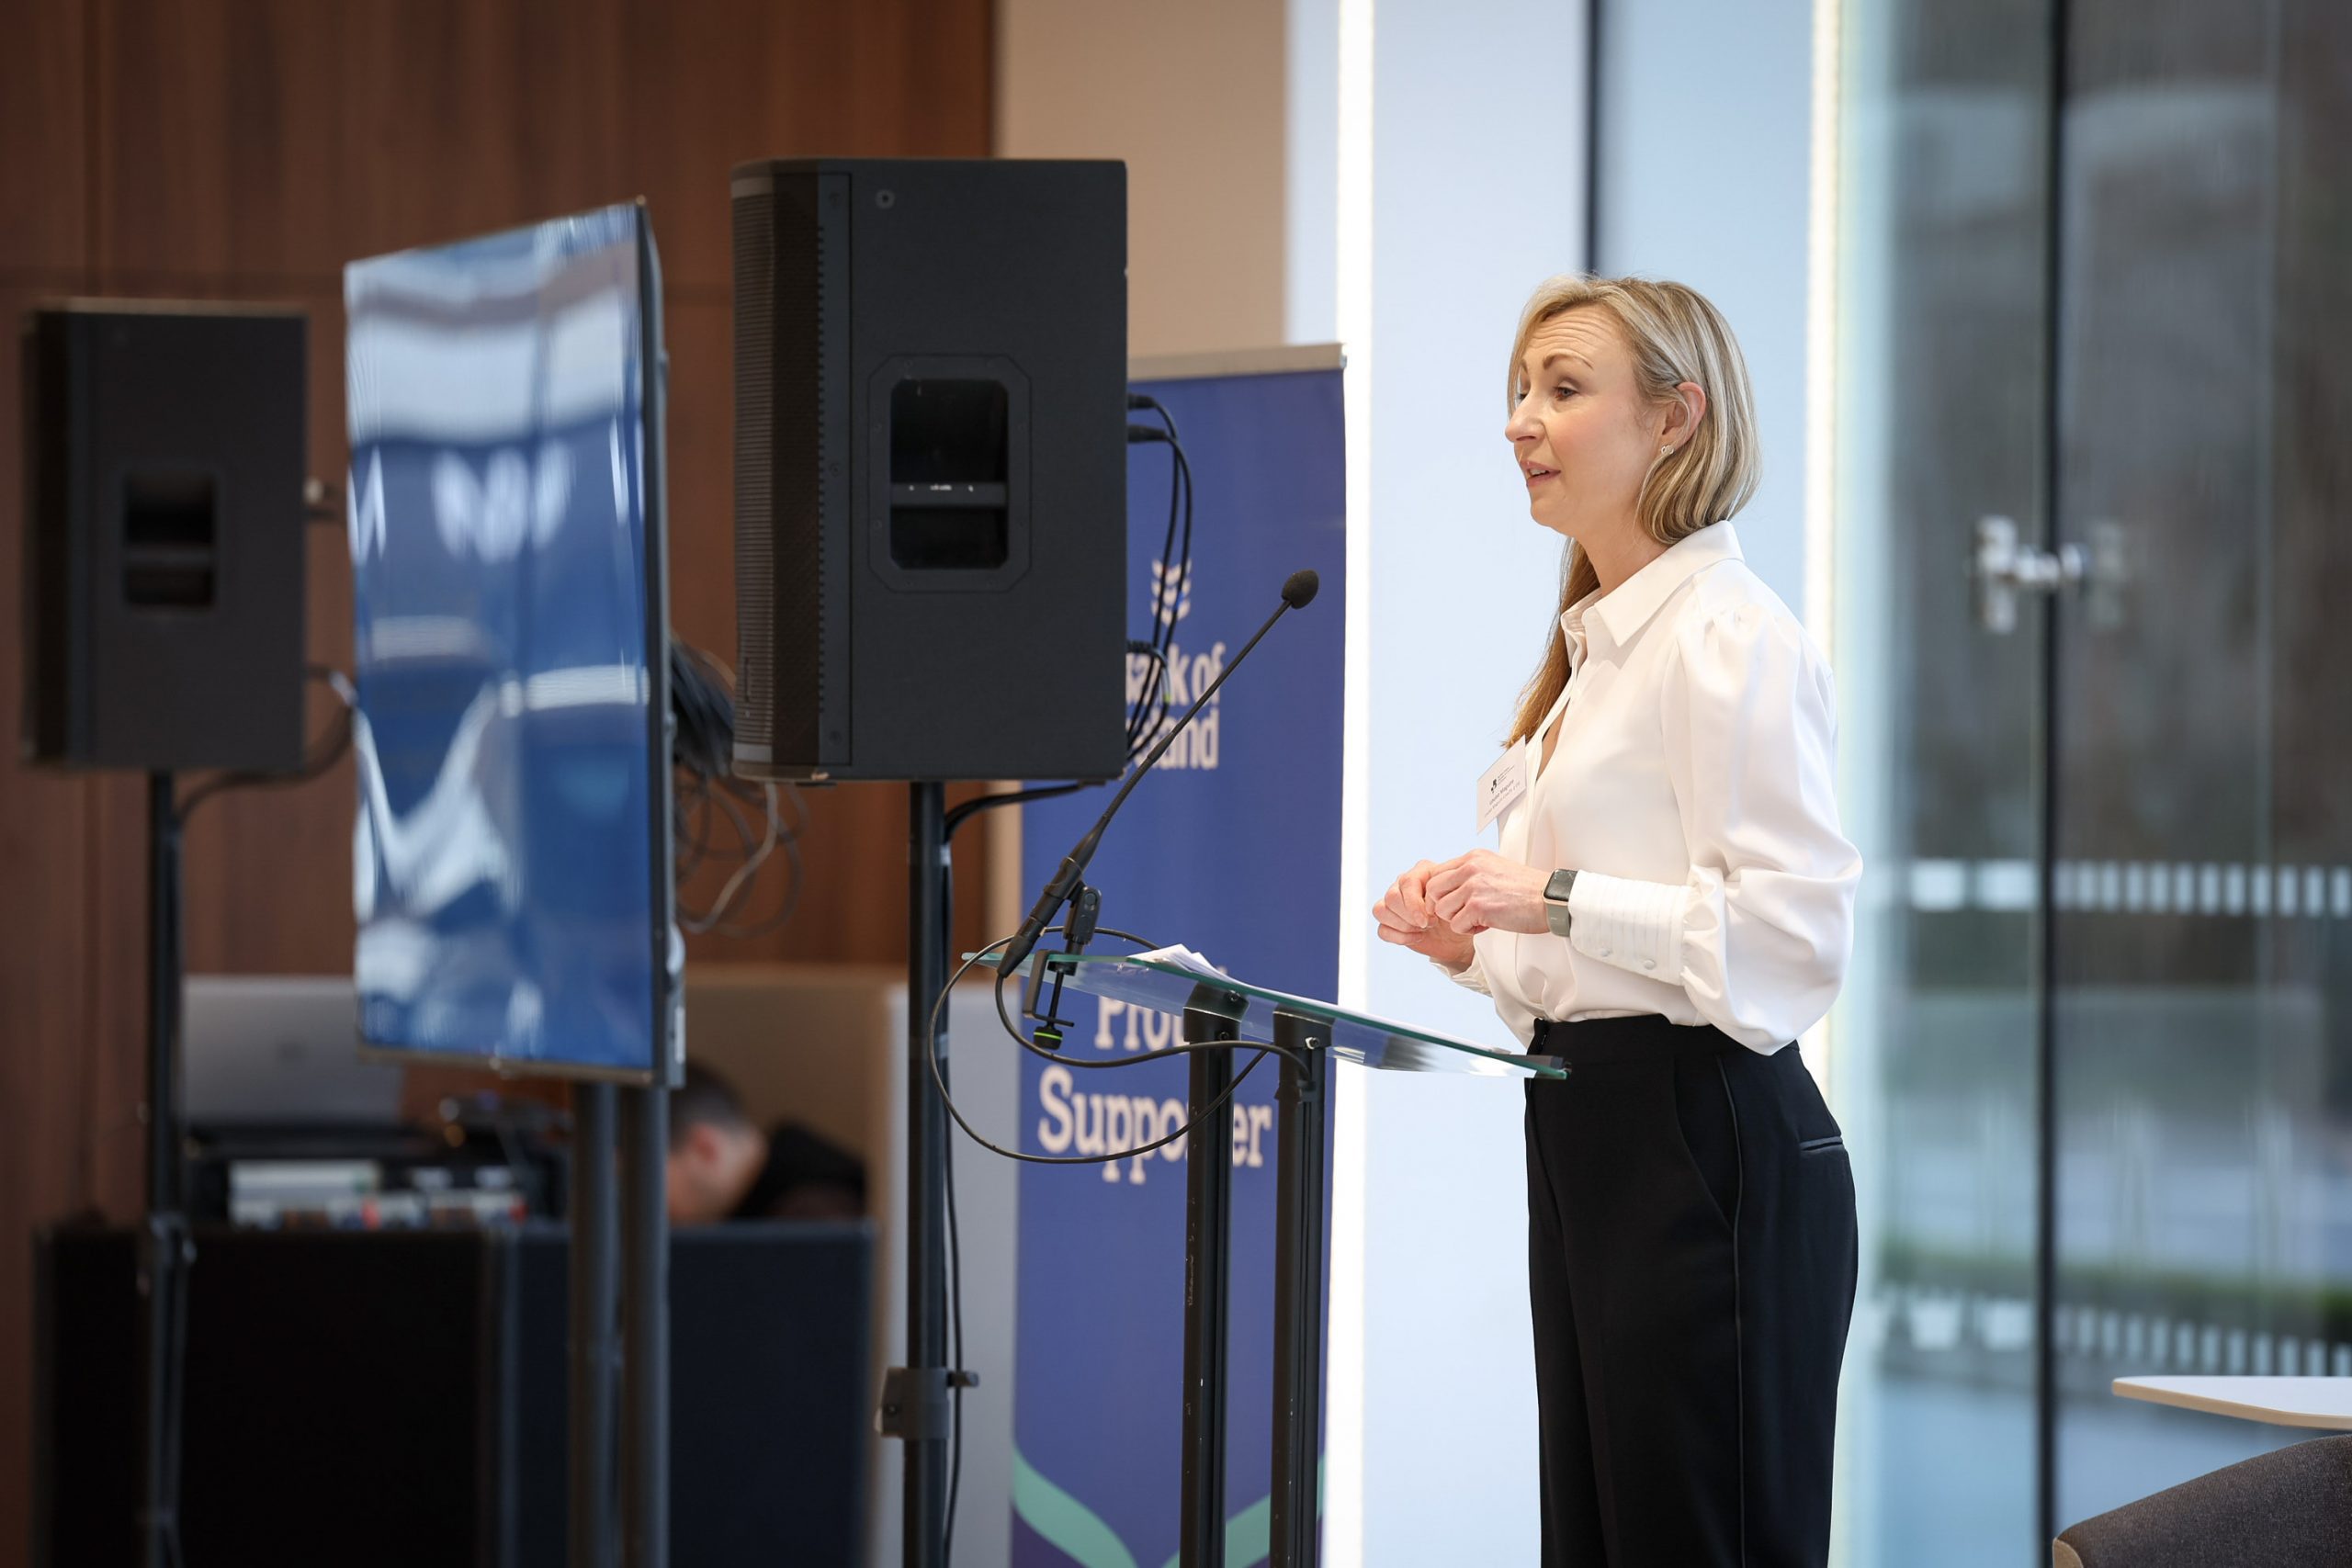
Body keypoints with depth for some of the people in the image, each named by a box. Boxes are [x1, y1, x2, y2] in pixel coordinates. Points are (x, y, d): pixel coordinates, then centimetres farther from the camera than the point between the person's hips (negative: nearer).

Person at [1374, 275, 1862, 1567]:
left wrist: (1556, 901, -21)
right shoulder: (1599, 644, 19)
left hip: (1702, 1138, -10)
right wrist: (1478, 946, 8)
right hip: (1590, 1125, 10)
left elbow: (1796, 927, -20)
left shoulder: (1727, 639, -12)